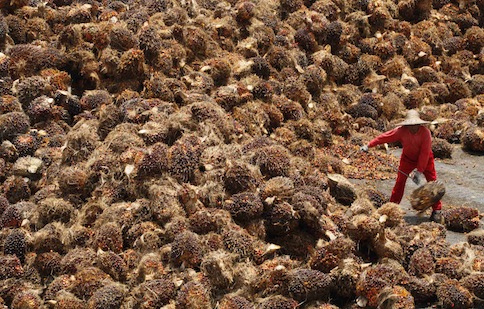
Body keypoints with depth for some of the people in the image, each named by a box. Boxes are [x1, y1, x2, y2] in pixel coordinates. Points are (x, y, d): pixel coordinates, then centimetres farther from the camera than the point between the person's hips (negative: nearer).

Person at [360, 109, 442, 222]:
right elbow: (385, 137, -18)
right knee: (400, 181, -1)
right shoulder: (401, 131, -24)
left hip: (425, 159, -2)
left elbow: (425, 153, -29)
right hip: (407, 158, 2)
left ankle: (437, 210, 4)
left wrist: (419, 171, -30)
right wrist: (368, 145, -17)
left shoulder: (425, 132, -30)